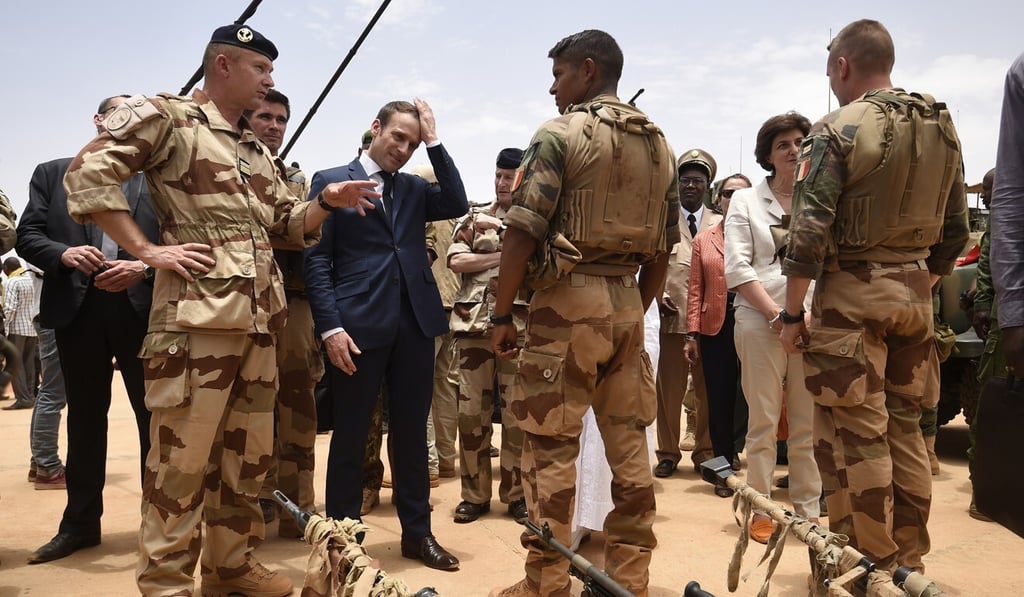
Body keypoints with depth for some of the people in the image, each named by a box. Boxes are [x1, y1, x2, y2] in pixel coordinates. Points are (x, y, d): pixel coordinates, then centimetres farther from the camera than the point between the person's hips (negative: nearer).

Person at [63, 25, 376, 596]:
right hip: (197, 314, -7)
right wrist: (147, 251, -12)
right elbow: (88, 173, -8)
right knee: (183, 454, -3)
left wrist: (327, 201, 3)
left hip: (260, 320, 8)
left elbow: (288, 226, 21)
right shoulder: (165, 116, 1)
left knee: (249, 452, 13)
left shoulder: (260, 153, 22)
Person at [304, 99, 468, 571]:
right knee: (350, 435, 5)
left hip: (415, 323, 4)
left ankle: (417, 532, 22)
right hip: (358, 325, -4)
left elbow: (457, 205, -2)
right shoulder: (331, 181, 3)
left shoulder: (414, 188, 17)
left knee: (412, 431, 11)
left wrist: (434, 143, 0)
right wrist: (331, 326, -13)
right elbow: (316, 260, -3)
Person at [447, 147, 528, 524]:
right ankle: (474, 494, 15)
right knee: (471, 411, 4)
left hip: (519, 326, -2)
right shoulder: (474, 218, 15)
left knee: (516, 413, 2)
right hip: (473, 324, 2)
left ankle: (515, 493, 15)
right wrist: (503, 256, -5)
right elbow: (456, 260, 0)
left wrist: (500, 227, -9)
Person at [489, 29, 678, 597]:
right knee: (629, 440, 11)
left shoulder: (561, 133, -6)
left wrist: (501, 315, -6)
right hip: (626, 299, 7)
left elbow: (523, 231, -13)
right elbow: (663, 246, 15)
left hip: (568, 298, -7)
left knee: (550, 448, 1)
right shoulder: (659, 144, 14)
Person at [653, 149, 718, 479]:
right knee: (669, 388, 1)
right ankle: (668, 453, 12)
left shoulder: (719, 225, 14)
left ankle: (704, 452, 19)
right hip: (672, 316, -1)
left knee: (708, 388, 6)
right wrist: (659, 297, -10)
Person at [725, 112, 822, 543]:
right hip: (761, 322, -2)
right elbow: (737, 267, -2)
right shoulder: (746, 201, 8)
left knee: (809, 424, 6)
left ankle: (808, 511, 16)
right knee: (763, 422, 2)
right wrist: (777, 314, -11)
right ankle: (760, 512, 11)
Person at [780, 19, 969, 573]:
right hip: (915, 294, 7)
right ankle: (909, 560, 26)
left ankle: (872, 566, 9)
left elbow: (810, 232, -16)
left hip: (851, 294, -7)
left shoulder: (837, 130, -10)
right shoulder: (941, 129, 11)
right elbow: (955, 229, 14)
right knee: (904, 427, 15)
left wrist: (792, 312, -9)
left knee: (856, 434, 1)